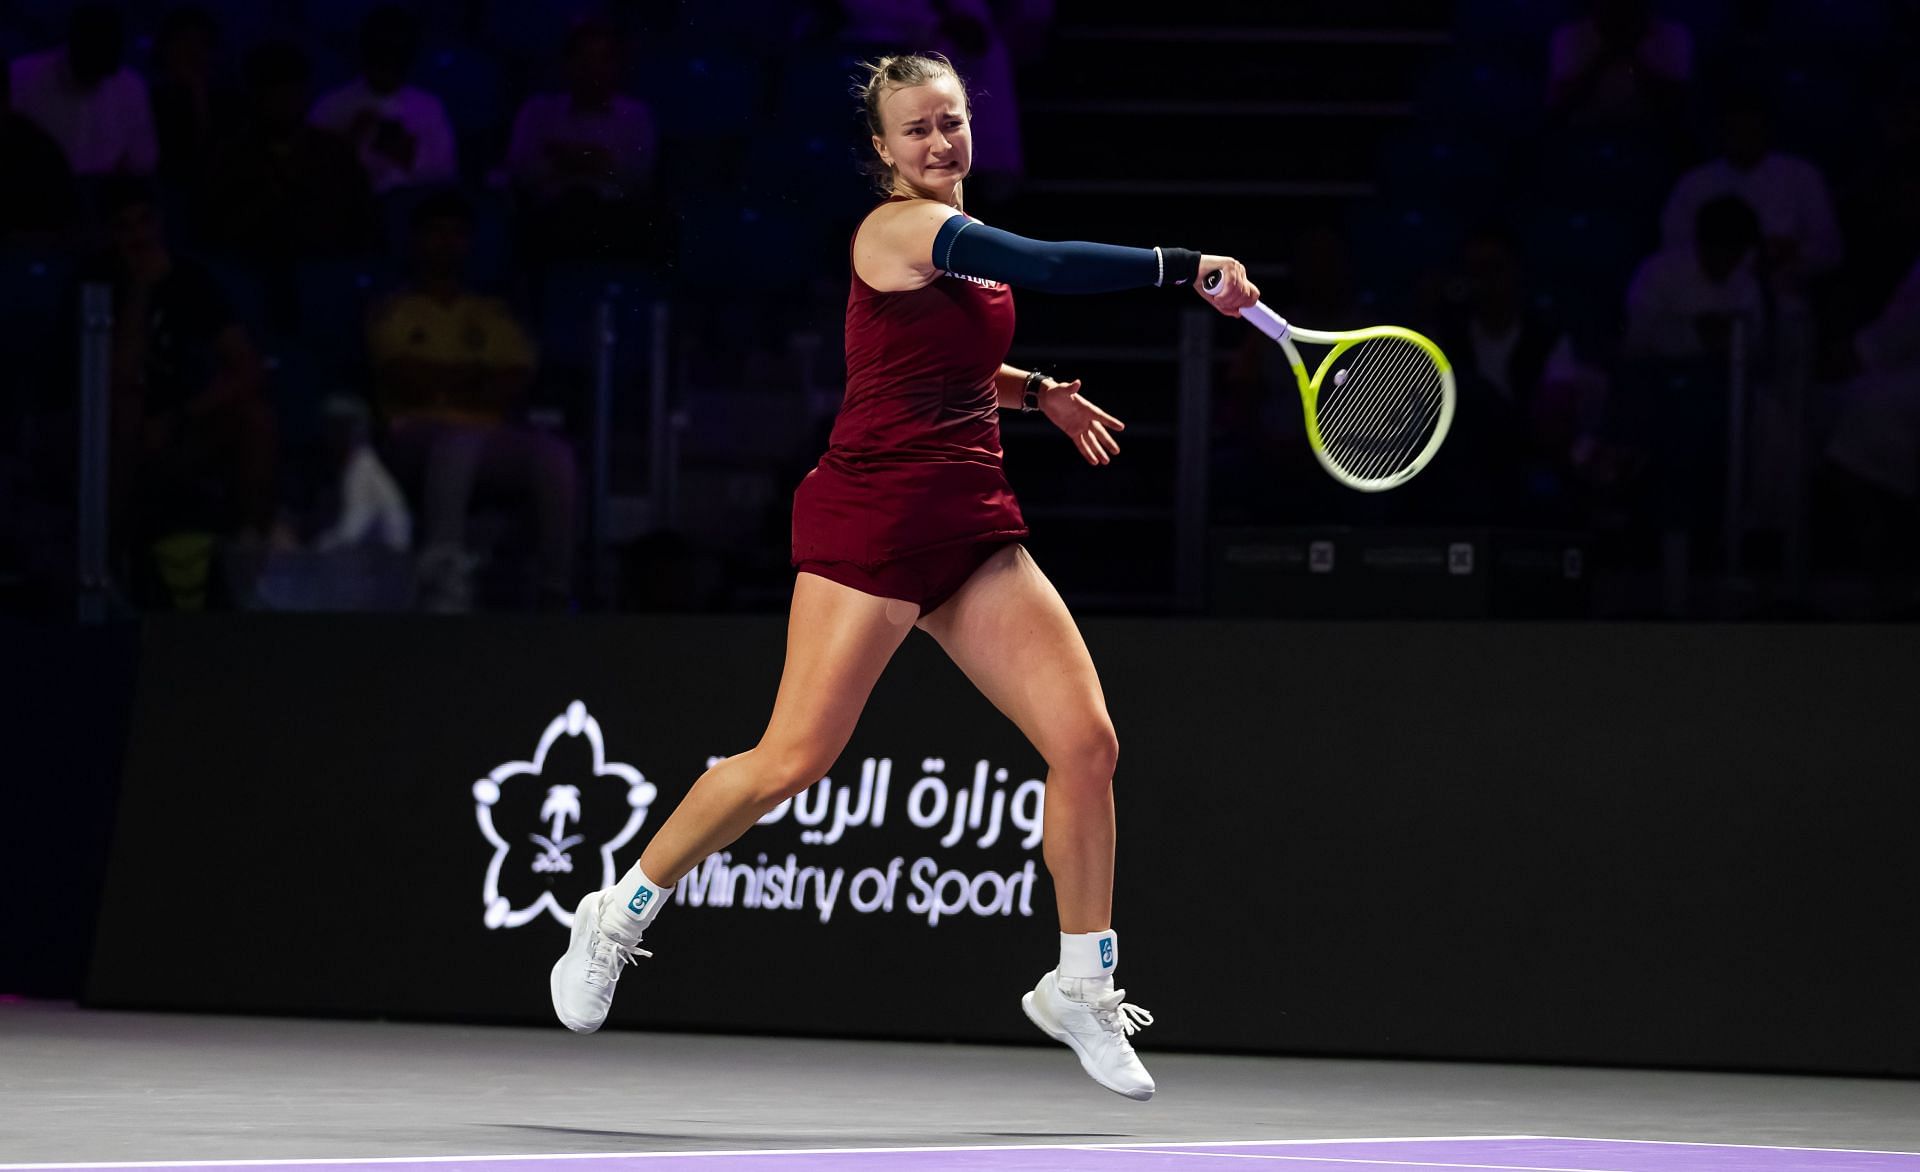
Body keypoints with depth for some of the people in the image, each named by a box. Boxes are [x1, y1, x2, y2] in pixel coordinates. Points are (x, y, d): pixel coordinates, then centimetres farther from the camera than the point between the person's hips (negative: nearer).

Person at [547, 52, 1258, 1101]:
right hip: (871, 519, -8)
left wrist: (1037, 392, 18)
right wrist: (1187, 266, -26)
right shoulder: (897, 227, -11)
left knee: (1086, 742, -4)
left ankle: (1081, 991, 9)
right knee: (794, 759, -10)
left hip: (971, 524, 8)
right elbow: (1049, 267, -26)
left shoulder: (958, 235, 16)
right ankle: (620, 916, 11)